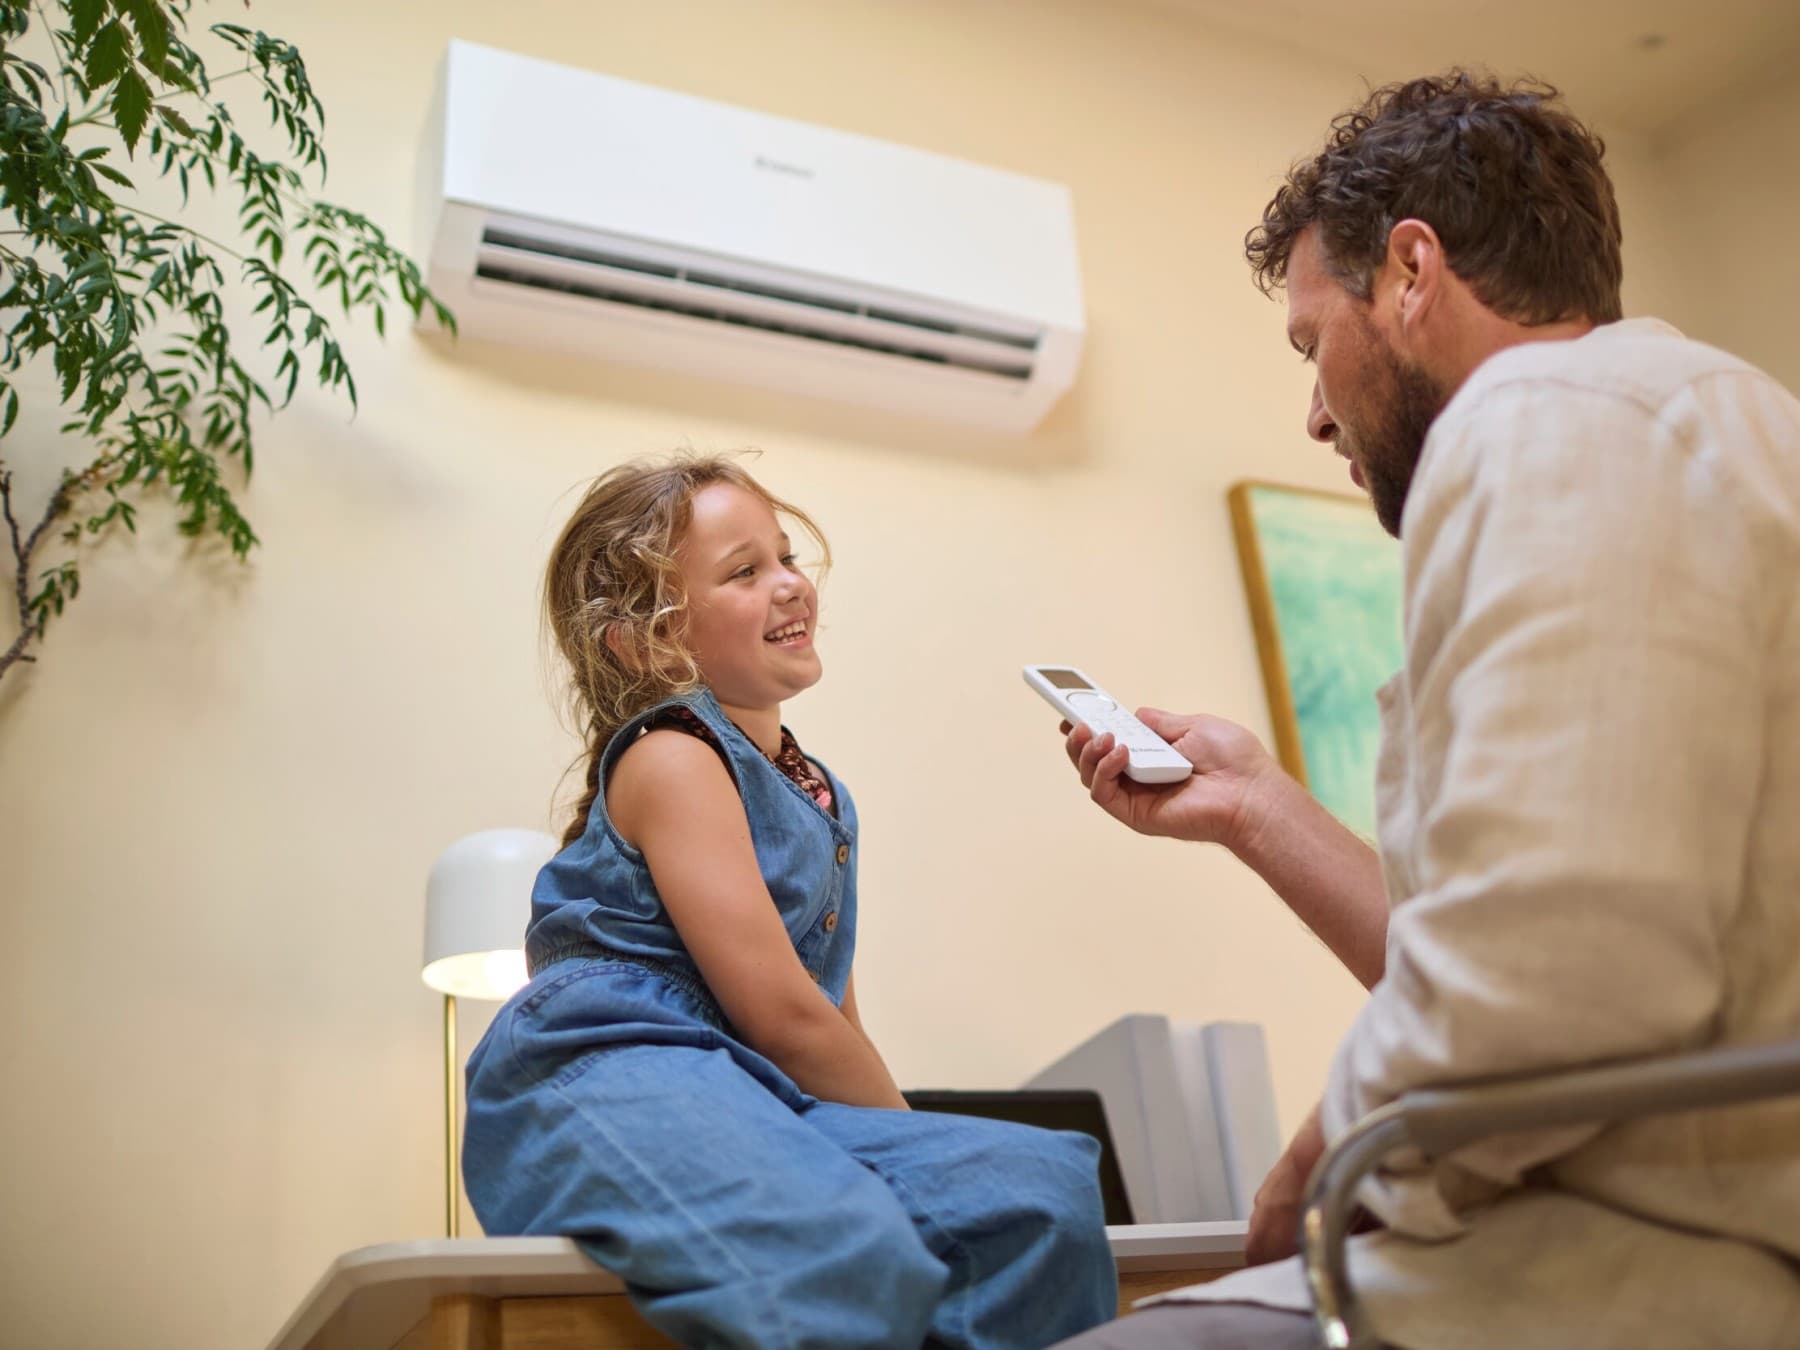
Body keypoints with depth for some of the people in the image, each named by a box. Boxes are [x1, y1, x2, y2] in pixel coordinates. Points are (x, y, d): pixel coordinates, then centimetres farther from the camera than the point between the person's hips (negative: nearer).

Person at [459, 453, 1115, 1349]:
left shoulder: (819, 796, 23)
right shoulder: (672, 755, -3)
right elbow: (780, 1013, -10)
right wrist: (916, 1148, 1)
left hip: (755, 1098, 8)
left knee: (1040, 1187, -17)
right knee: (852, 1256, -38)